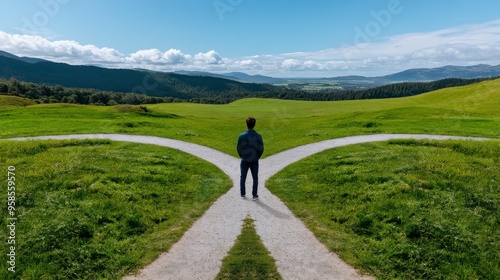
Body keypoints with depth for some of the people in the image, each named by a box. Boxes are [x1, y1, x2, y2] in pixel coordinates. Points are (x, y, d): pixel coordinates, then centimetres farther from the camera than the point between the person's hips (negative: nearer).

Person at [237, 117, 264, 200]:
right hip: (254, 161, 0)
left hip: (244, 161, 1)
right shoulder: (258, 136, -12)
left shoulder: (241, 136, -11)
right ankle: (254, 195, 16)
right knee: (255, 178, 12)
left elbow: (238, 148, -4)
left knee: (243, 178, 15)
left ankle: (243, 194, 24)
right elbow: (261, 149, -5)